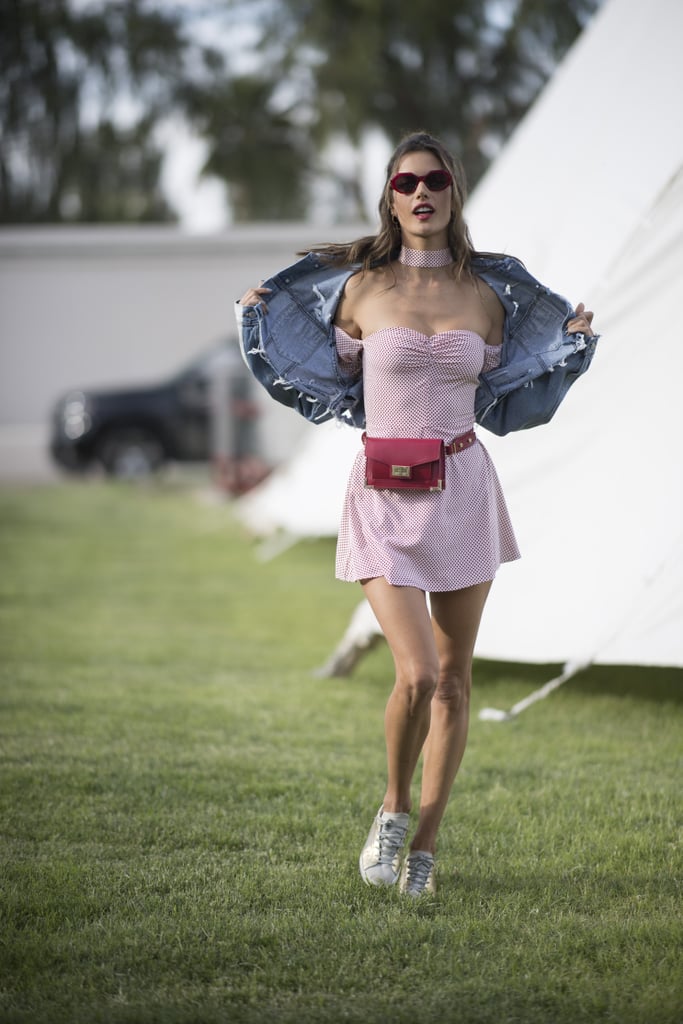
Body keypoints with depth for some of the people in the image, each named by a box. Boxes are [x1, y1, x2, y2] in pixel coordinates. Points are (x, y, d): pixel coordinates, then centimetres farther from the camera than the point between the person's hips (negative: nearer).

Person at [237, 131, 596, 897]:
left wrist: (571, 342, 8)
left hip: (463, 489, 3)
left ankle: (424, 845, 19)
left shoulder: (485, 294, 5)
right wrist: (258, 322, 5)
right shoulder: (362, 286, -1)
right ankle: (393, 808, 13)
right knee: (416, 675, -15)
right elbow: (329, 380, 14)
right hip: (384, 493, -3)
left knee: (454, 678, 6)